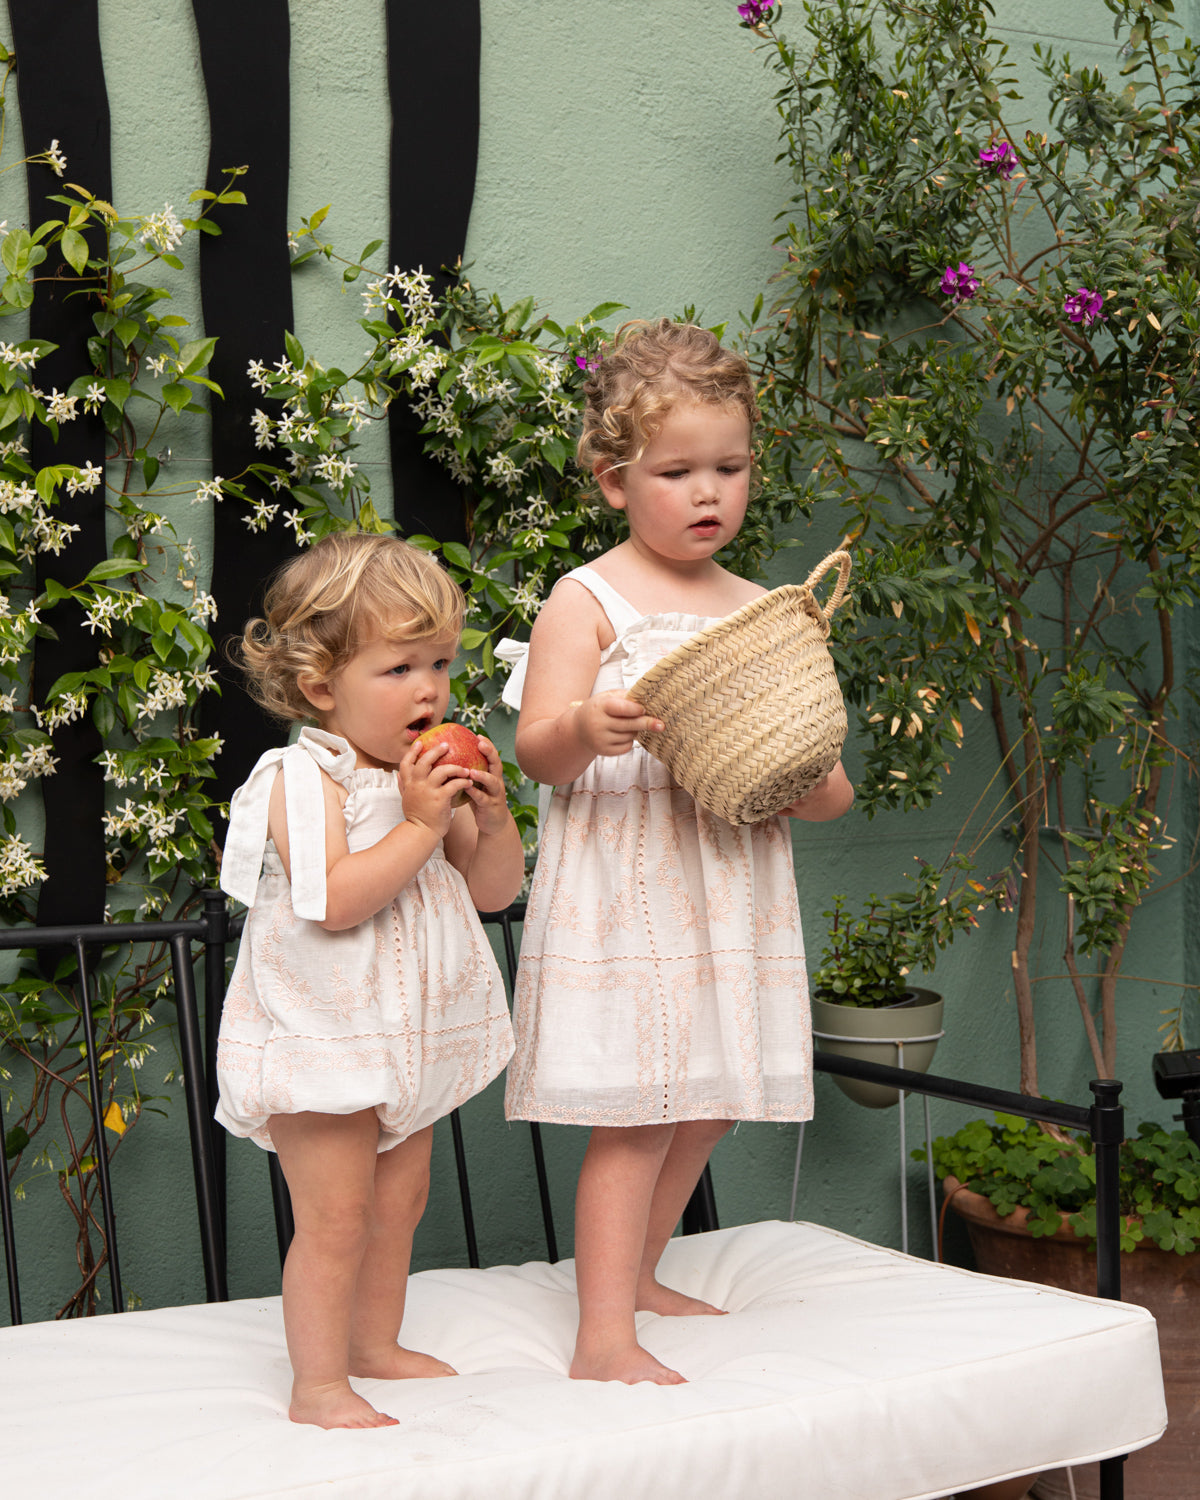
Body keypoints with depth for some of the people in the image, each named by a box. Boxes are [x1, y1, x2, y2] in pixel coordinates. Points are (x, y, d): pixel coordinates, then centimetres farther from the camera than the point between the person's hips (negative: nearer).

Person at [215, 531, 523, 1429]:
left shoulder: (429, 777, 6)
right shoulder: (305, 779, -17)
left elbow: (494, 891, 8)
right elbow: (332, 901, -30)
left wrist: (493, 815, -10)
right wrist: (421, 825, -28)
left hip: (405, 1035, 8)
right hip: (322, 1037, -8)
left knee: (400, 1197, 17)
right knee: (336, 1214, -4)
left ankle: (376, 1344, 34)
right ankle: (318, 1384, 8)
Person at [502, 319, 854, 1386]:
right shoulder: (587, 601, -4)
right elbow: (537, 749, -11)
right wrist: (587, 728, -33)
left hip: (732, 893, 6)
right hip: (624, 897, -6)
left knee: (710, 1102, 13)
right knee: (636, 1115, -9)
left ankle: (636, 1275, 33)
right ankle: (604, 1337, -1)